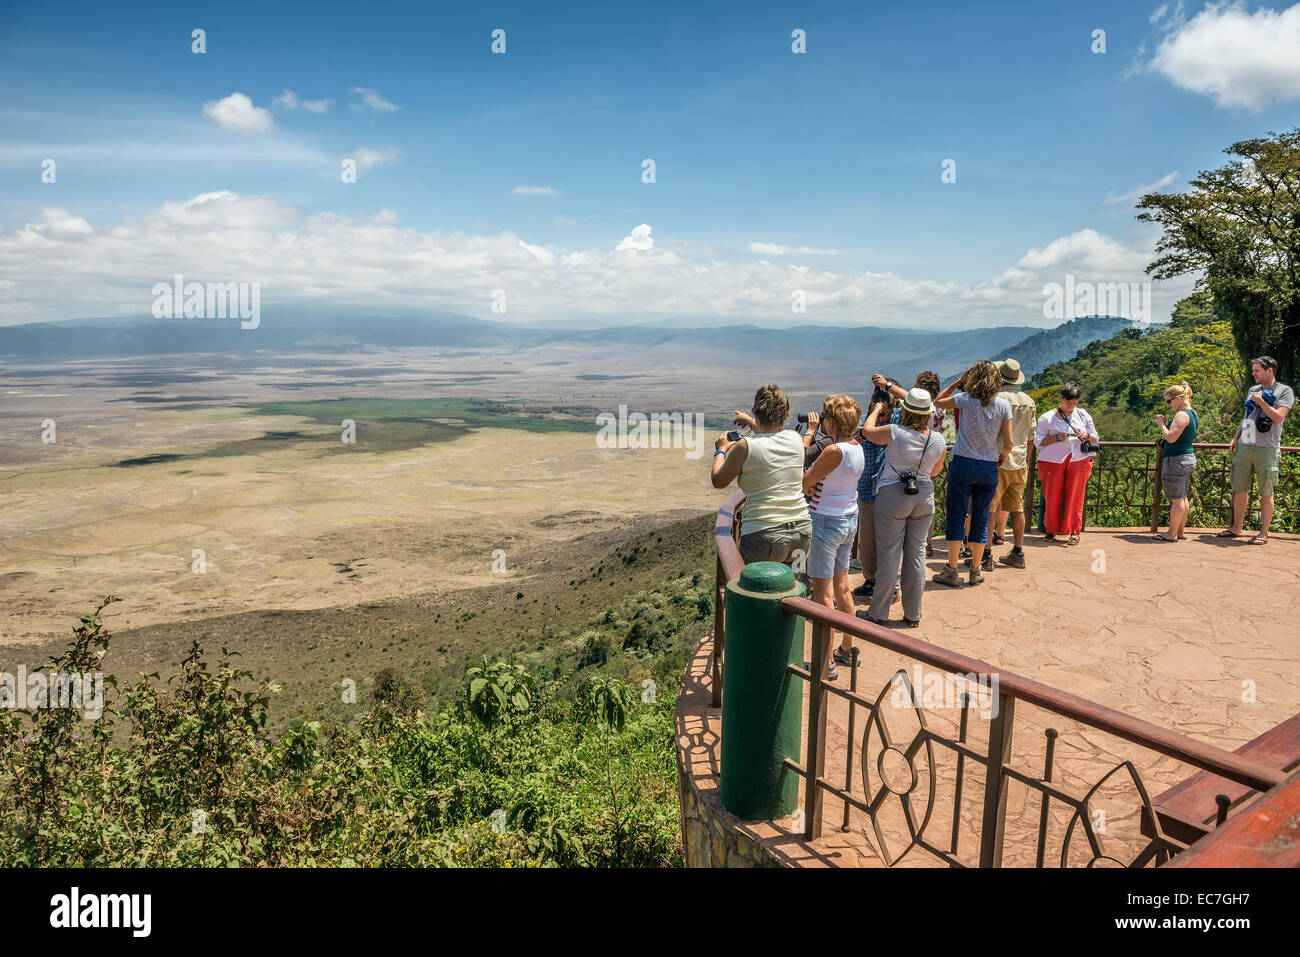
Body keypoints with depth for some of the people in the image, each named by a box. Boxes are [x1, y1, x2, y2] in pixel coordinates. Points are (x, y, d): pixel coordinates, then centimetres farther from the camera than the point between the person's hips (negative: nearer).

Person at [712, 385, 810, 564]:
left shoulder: (745, 446, -11)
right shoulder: (795, 438, 4)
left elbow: (718, 481, 4)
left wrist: (721, 450, 21)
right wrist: (749, 421, 47)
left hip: (765, 538, -6)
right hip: (802, 534, 6)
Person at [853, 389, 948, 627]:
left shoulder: (895, 433, -16)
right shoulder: (939, 440, -3)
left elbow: (868, 431, 3)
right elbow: (935, 471, 12)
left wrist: (877, 410, 20)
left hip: (893, 495, -4)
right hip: (924, 497, 4)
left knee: (888, 554, 3)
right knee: (916, 554, 10)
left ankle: (878, 613, 11)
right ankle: (913, 614, 18)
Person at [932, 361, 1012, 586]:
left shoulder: (965, 399, -7)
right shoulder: (1003, 405, -1)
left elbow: (937, 402, 12)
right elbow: (1008, 444, 0)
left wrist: (957, 383, 13)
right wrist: (1002, 456, 20)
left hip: (963, 464, -2)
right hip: (989, 467, 2)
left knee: (956, 516, 4)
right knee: (981, 518, 11)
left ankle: (951, 571, 6)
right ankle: (976, 571, 17)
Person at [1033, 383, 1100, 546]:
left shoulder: (1083, 415, 14)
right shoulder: (1047, 418, 5)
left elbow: (1095, 439, 17)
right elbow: (1038, 441, 0)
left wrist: (1086, 436, -5)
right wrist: (1057, 437, -14)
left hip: (1079, 460, 2)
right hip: (1053, 461, -2)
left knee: (1075, 498, -2)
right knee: (1052, 497, -2)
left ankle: (1074, 532, 5)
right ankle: (1051, 530, 13)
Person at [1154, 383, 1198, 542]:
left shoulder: (1182, 415, -17)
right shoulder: (1193, 414, 14)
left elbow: (1171, 438, -23)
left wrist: (1161, 424, -8)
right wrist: (1164, 424, 11)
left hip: (1177, 460, -10)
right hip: (1188, 458, 10)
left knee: (1176, 499, -4)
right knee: (1183, 497, 15)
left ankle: (1172, 534, 1)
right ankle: (1180, 532, 22)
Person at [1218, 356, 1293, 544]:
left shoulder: (1285, 391, -1)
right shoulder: (1253, 390, 18)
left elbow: (1278, 417, -13)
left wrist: (1260, 400, -9)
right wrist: (1235, 438, 15)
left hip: (1267, 449, -6)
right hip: (1244, 447, 6)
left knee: (1266, 493, 0)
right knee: (1239, 490, 9)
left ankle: (1264, 532, 6)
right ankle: (1236, 527, 18)